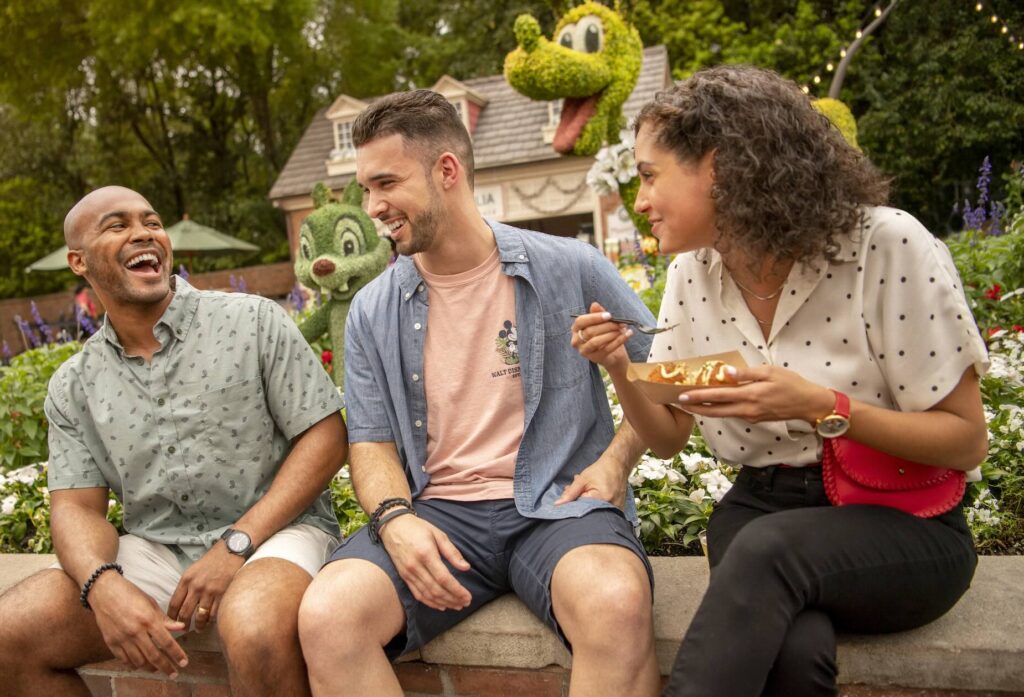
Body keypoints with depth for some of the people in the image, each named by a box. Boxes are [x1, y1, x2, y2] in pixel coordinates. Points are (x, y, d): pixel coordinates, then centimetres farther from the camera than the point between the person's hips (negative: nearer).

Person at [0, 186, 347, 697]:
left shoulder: (254, 321, -2)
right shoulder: (74, 387, 10)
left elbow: (325, 436, -6)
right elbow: (76, 506, 7)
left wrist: (236, 543, -14)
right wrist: (105, 586, -17)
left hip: (273, 528, -4)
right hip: (153, 549, 5)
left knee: (254, 632, -36)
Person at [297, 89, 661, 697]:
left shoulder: (570, 270, 1)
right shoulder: (373, 312, 9)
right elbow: (372, 441, 10)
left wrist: (616, 460, -5)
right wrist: (394, 517, -11)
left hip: (556, 504, -2)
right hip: (435, 511, 3)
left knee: (616, 604, -35)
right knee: (326, 618, -25)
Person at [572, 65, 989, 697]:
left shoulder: (887, 247, -15)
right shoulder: (691, 272, 0)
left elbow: (967, 441, -10)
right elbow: (667, 437, 8)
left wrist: (819, 405, -25)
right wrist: (621, 370, -11)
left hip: (901, 524, -3)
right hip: (762, 515, 3)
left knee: (768, 547, -35)